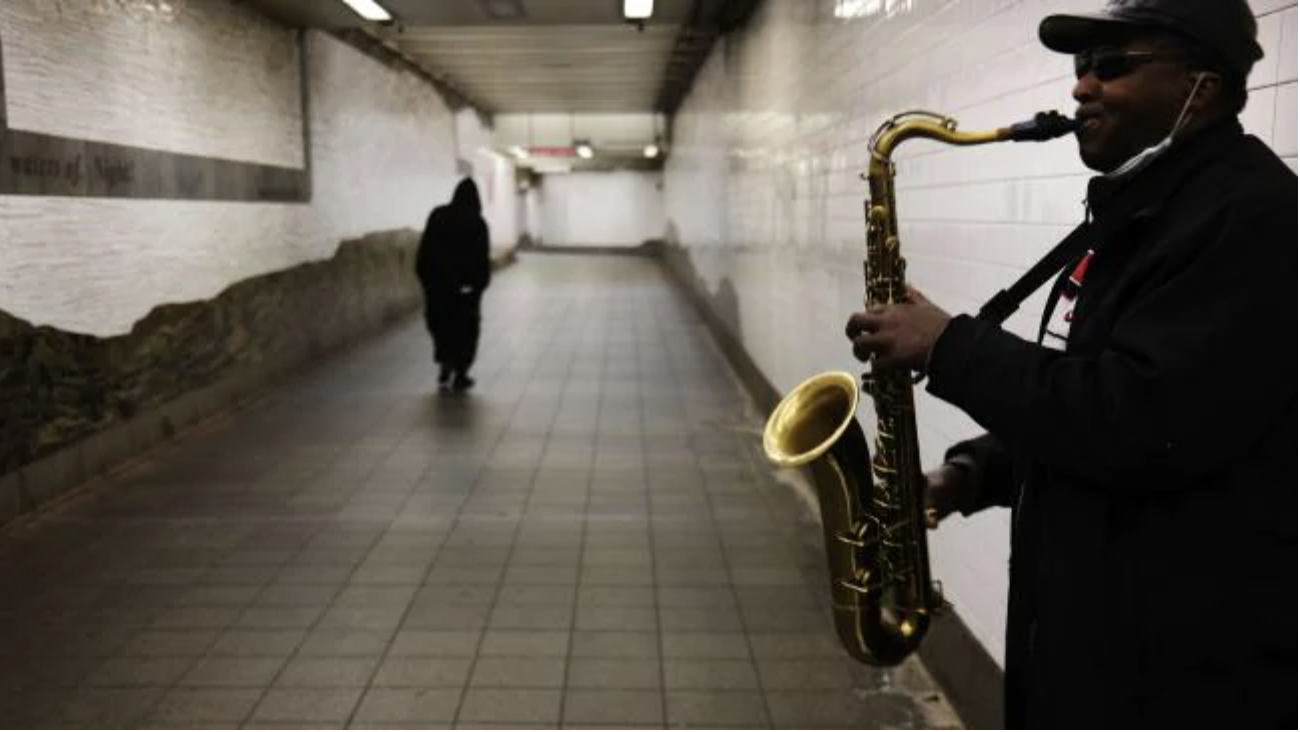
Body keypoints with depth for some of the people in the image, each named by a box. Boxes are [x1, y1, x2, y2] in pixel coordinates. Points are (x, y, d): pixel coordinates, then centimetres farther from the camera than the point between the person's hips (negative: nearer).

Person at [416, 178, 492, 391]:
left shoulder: (438, 216, -1)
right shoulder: (477, 222, -10)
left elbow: (425, 250, -2)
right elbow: (481, 258, -14)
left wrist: (426, 277, 4)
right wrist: (480, 283, -6)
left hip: (438, 281, 2)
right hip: (466, 284, -2)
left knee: (441, 322, 17)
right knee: (465, 326, 9)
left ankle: (445, 366, 7)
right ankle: (460, 375, 10)